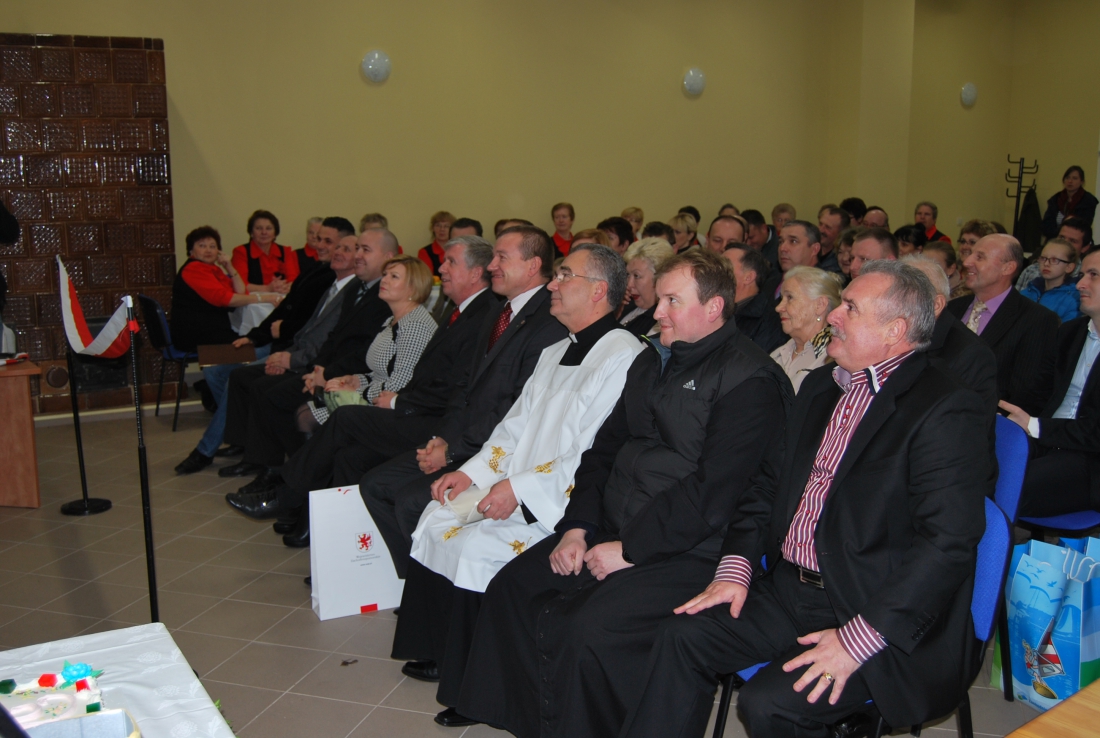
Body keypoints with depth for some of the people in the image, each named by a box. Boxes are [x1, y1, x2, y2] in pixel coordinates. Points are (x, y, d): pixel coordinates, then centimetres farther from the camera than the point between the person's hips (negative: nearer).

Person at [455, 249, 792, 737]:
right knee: (511, 588, 1)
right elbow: (605, 448, 16)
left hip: (688, 553, -9)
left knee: (589, 631, -27)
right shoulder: (651, 362, 16)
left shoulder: (749, 379, -12)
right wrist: (577, 526, 3)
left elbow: (713, 492, -20)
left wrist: (629, 549, -17)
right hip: (613, 532, 9)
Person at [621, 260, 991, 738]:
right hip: (790, 591, 7)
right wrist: (735, 567, 1)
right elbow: (768, 484, 16)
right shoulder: (821, 387, 13)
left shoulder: (947, 412, -13)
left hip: (879, 618, -7)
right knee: (683, 635, -9)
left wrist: (859, 639, -24)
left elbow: (948, 543, -21)